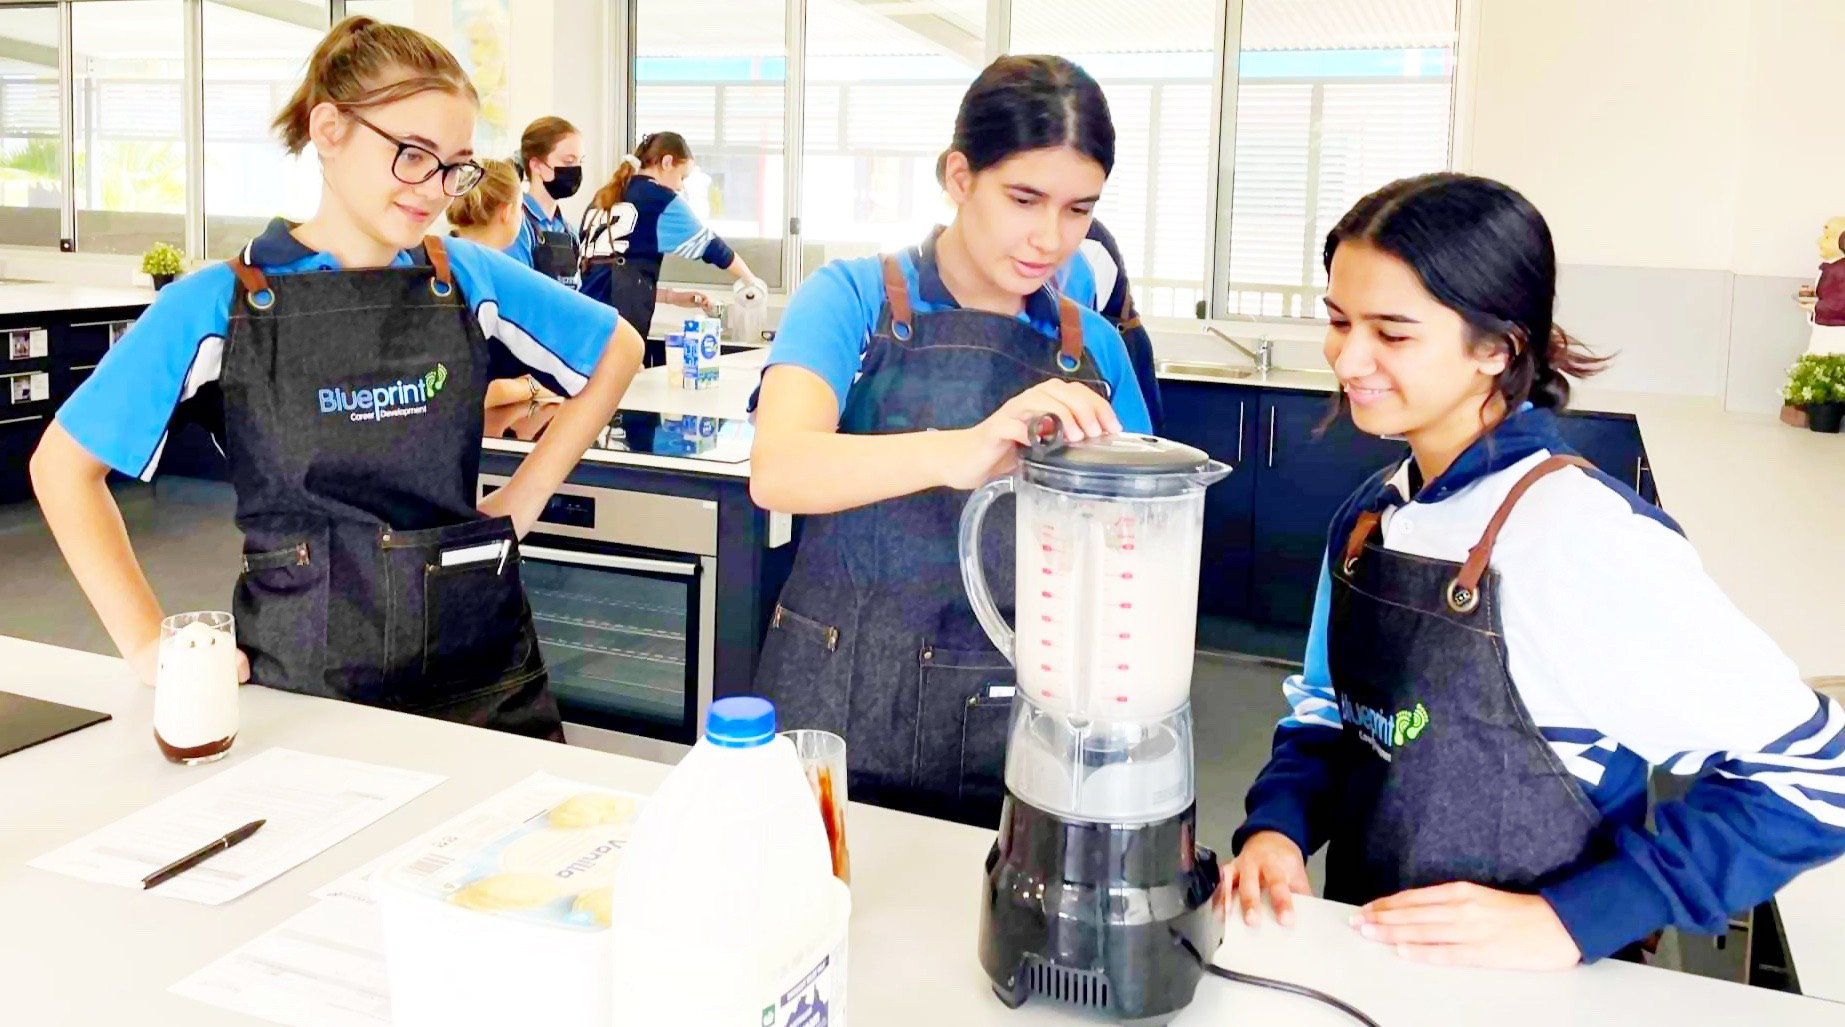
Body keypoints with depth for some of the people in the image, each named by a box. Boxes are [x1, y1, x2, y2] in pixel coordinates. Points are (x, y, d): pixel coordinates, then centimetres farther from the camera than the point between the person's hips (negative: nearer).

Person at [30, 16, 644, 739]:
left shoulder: (470, 278, 0)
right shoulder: (220, 306, -4)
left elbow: (618, 349, 13)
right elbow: (64, 463, 3)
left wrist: (524, 497, 6)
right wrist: (148, 644, -4)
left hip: (478, 664, 2)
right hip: (299, 673, -1)